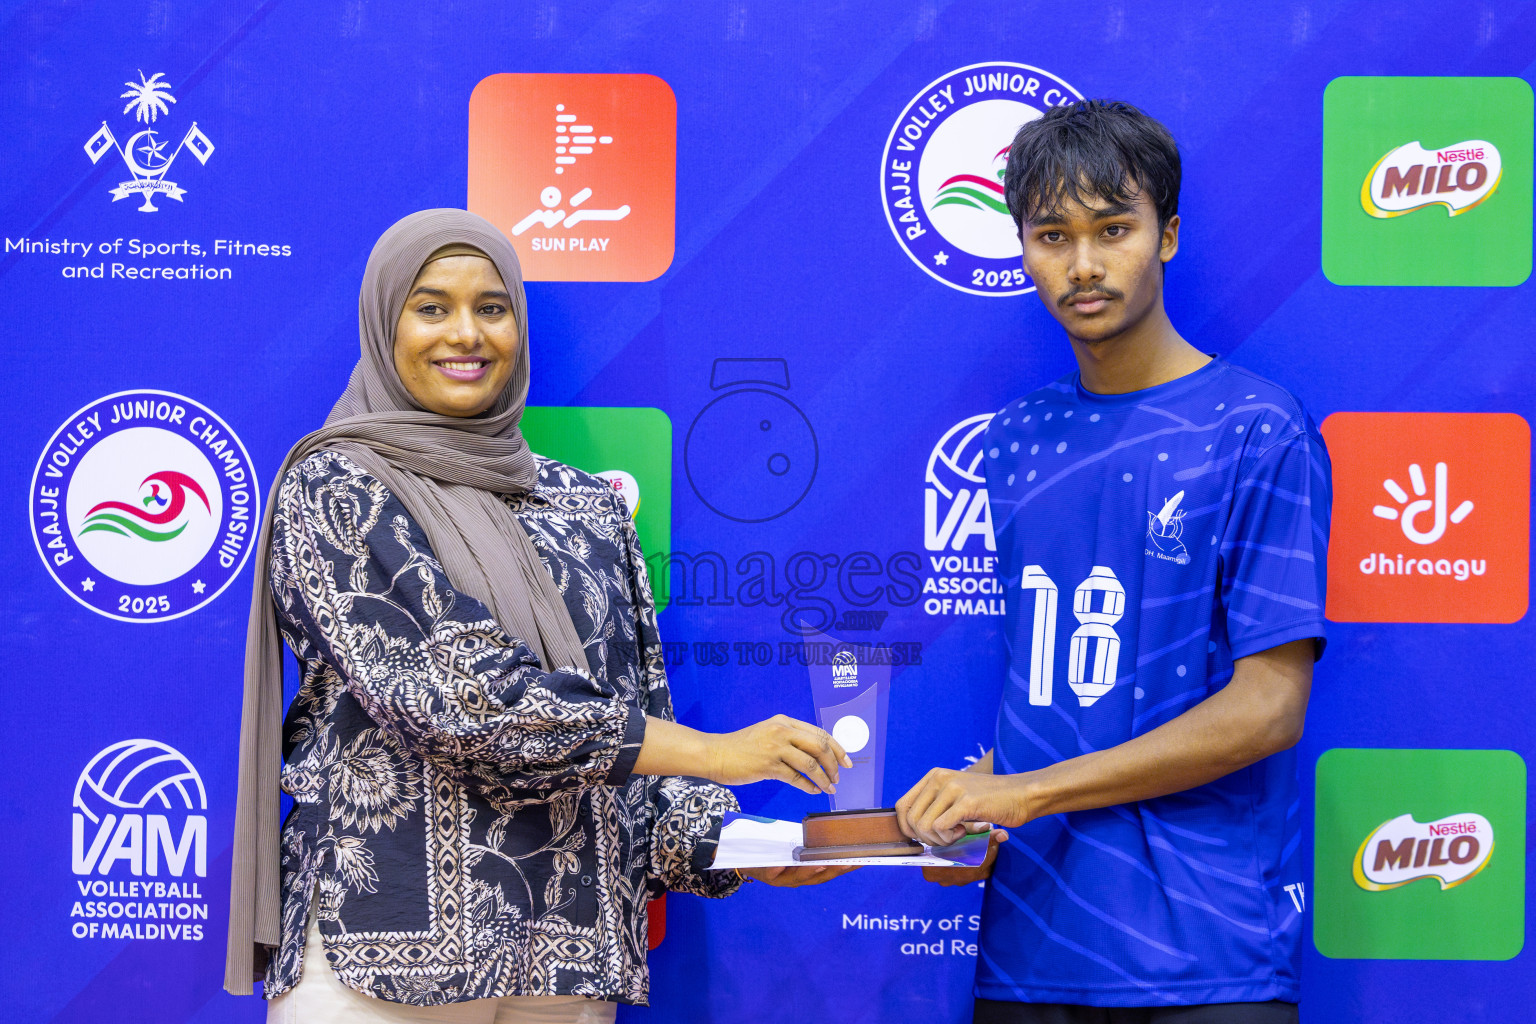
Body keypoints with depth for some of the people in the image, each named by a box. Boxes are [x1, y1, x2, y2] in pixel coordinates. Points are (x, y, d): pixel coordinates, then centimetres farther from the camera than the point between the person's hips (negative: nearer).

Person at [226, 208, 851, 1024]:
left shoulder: (586, 509, 13)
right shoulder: (334, 489, -3)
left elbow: (637, 707, 15)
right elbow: (442, 688, -15)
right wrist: (712, 752, -17)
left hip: (571, 952, 5)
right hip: (387, 944, -4)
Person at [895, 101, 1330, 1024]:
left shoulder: (1258, 432, -6)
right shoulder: (1017, 439, 10)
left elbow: (1267, 707, -12)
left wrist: (1026, 792, -15)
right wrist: (974, 814, -4)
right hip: (1032, 944, 5)